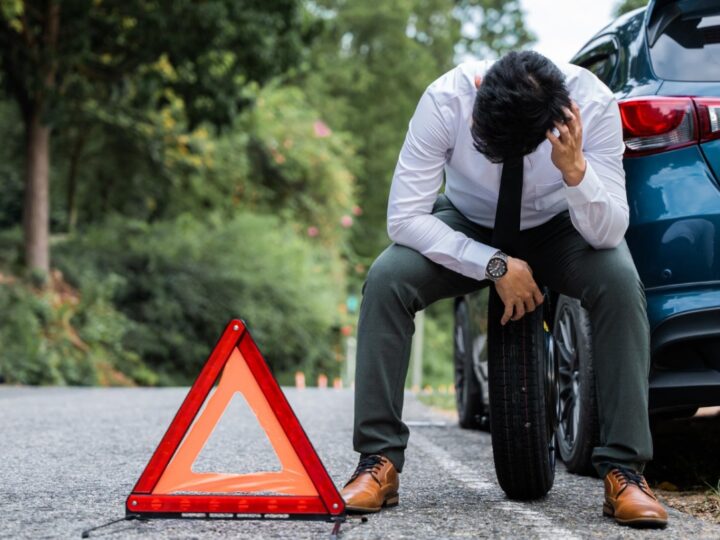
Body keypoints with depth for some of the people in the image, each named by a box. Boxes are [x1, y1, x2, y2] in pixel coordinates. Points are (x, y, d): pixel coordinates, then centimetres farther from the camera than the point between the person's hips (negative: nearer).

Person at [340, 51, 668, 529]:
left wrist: (575, 171, -46)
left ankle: (625, 470, -24)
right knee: (385, 279, -27)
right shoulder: (445, 100, -31)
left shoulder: (593, 103, -30)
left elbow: (609, 233, -27)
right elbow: (404, 217, -27)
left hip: (561, 228, 0)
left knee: (620, 281, -31)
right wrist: (494, 265, -32)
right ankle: (378, 463, -18)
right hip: (467, 228, 0)